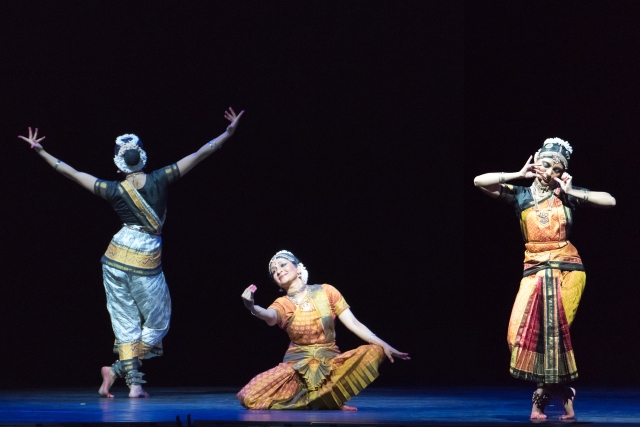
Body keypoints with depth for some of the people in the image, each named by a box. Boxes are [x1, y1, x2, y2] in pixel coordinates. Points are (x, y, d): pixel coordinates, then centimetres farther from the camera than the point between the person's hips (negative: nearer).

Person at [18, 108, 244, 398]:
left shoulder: (115, 190, -7)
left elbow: (72, 174, -2)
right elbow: (198, 155, -9)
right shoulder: (159, 180, -11)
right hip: (147, 263, -2)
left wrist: (41, 151, 7)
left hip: (116, 259, 2)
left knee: (125, 325, 8)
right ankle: (117, 369, -2)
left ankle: (134, 382, -1)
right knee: (157, 323, 11)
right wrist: (229, 133, -4)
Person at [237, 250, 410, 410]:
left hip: (330, 361, 0)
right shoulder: (283, 304, -1)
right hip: (297, 364, 0)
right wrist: (252, 308, -50)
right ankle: (321, 398, -2)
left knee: (373, 352, -27)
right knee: (250, 398, -23)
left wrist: (384, 345, -13)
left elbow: (353, 323, -1)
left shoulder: (326, 292, 1)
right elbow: (270, 317, -26)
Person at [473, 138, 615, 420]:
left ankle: (544, 394, 7)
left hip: (568, 270, -1)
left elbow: (610, 201, 0)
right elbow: (479, 182, -1)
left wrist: (572, 192, -2)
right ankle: (561, 391, 2)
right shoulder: (520, 195, 8)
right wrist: (518, 175, 1)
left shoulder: (567, 195, 6)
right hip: (535, 270, 1)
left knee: (555, 331, -7)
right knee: (525, 331, -12)